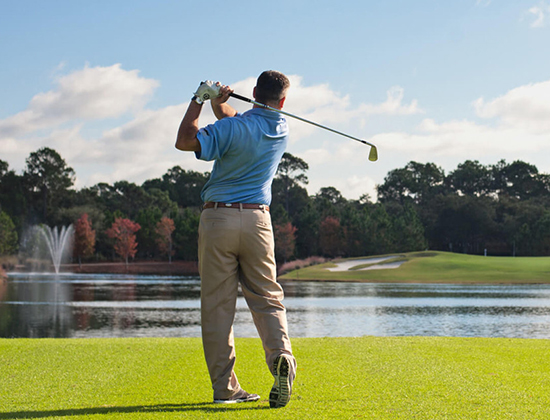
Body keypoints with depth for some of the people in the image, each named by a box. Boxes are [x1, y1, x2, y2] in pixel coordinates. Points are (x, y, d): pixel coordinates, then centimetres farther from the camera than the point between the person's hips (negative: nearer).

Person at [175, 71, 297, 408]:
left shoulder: (233, 128, -11)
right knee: (267, 298, 9)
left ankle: (224, 386, 3)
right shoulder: (282, 130, 7)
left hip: (217, 218, -3)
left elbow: (185, 141, -11)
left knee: (217, 305, 2)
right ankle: (281, 356, -17)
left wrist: (200, 100, -3)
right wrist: (218, 101, 12)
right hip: (257, 219, 3)